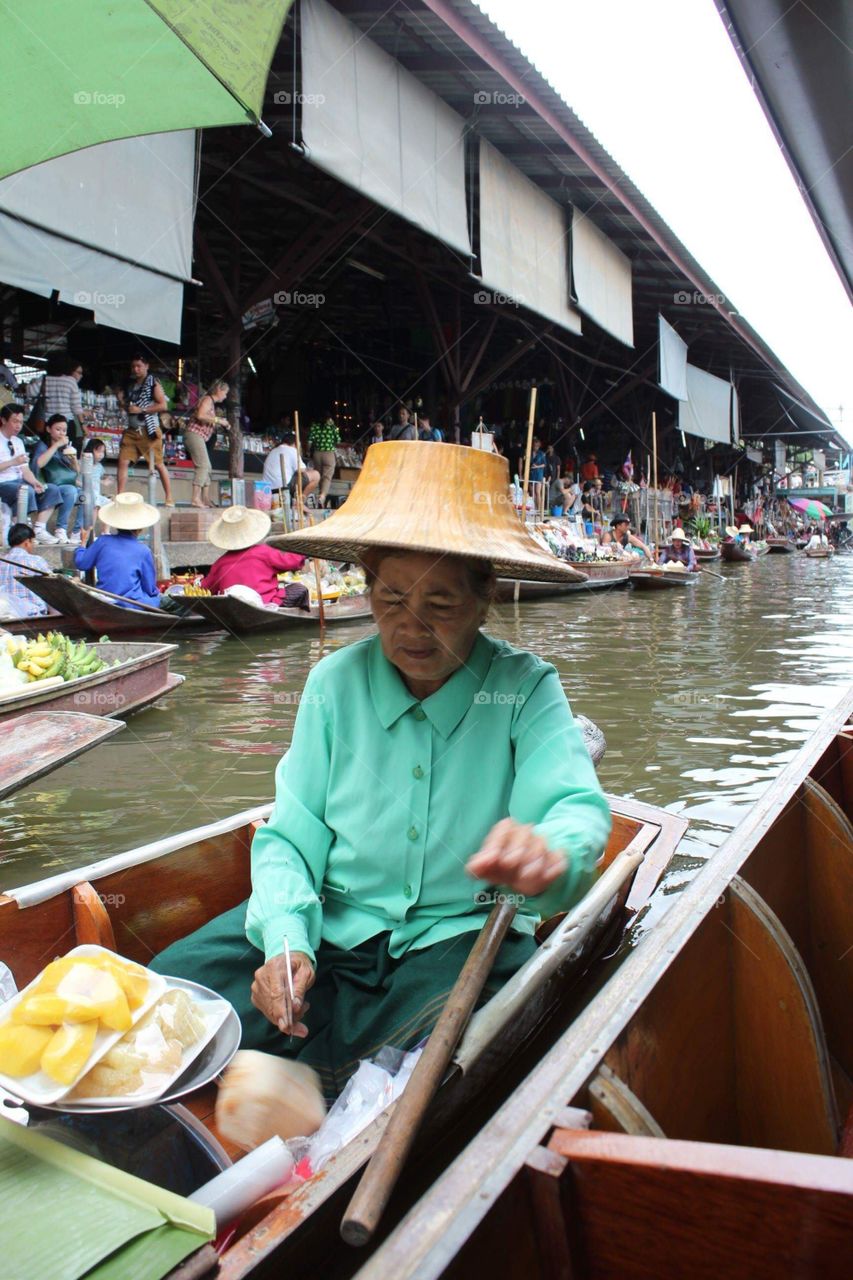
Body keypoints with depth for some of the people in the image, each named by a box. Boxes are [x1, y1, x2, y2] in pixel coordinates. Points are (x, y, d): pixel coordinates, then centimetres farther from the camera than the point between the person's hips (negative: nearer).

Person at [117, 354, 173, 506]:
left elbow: (163, 405, -11)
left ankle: (169, 498, 5)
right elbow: (124, 401, 28)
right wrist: (124, 403, 3)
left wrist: (141, 410, -14)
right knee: (123, 462, -3)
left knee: (158, 464, -2)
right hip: (131, 430, 6)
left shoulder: (153, 383, -2)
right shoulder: (130, 384, 15)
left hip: (148, 430, -6)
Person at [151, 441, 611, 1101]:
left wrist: (552, 852, -48)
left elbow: (578, 805, -22)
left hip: (461, 936, -1)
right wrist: (285, 939, -19)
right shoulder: (334, 682, 1)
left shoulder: (526, 689, -7)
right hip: (330, 923, 2)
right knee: (172, 985, -19)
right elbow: (289, 836, 1)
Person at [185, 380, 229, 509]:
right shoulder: (208, 399, -5)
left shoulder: (211, 402, 23)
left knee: (206, 467, 10)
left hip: (199, 437, 10)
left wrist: (220, 424, 15)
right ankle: (195, 498, -23)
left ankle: (205, 499, 11)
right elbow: (200, 415, -22)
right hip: (194, 434, -10)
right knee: (203, 466, -17)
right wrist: (218, 420, -14)